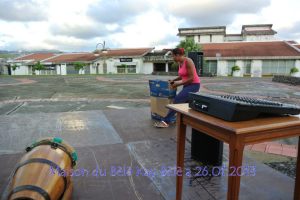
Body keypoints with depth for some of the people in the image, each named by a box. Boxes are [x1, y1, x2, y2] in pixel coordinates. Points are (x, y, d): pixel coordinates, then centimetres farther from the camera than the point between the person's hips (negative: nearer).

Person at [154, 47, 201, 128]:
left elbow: (191, 78, -21)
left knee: (177, 100, -18)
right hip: (187, 85, 10)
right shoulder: (180, 63, 8)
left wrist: (178, 84, -17)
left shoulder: (188, 61, -19)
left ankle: (165, 122, -17)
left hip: (193, 85, -10)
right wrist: (174, 80, 8)